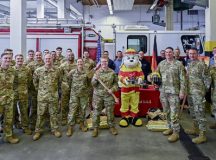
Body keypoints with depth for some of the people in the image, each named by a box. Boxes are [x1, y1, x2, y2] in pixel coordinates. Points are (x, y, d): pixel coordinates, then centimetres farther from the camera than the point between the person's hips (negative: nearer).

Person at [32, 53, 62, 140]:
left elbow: (59, 82, 14)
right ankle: (38, 131, 18)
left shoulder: (56, 70, 0)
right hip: (42, 96, -1)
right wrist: (39, 89, 9)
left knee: (53, 113, 10)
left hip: (53, 96, 1)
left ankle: (55, 129, 23)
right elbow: (35, 81, 10)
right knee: (40, 114, 6)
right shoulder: (38, 70, -3)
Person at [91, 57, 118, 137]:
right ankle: (95, 128, 16)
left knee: (110, 112, 9)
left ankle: (112, 126, 26)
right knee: (96, 112, 4)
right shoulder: (97, 72, 0)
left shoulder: (112, 72, 1)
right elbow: (93, 84, -3)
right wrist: (95, 79, -23)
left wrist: (112, 89, -10)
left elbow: (116, 83, 7)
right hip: (98, 95, 0)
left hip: (108, 95, 0)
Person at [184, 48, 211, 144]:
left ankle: (202, 135, 0)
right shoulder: (189, 65, 14)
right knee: (193, 112, 17)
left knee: (200, 112, -6)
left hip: (198, 92, -8)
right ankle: (195, 129, 32)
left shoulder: (201, 64, -11)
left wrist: (205, 90, -6)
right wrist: (186, 90, 15)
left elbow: (207, 78, -10)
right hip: (190, 92, 8)